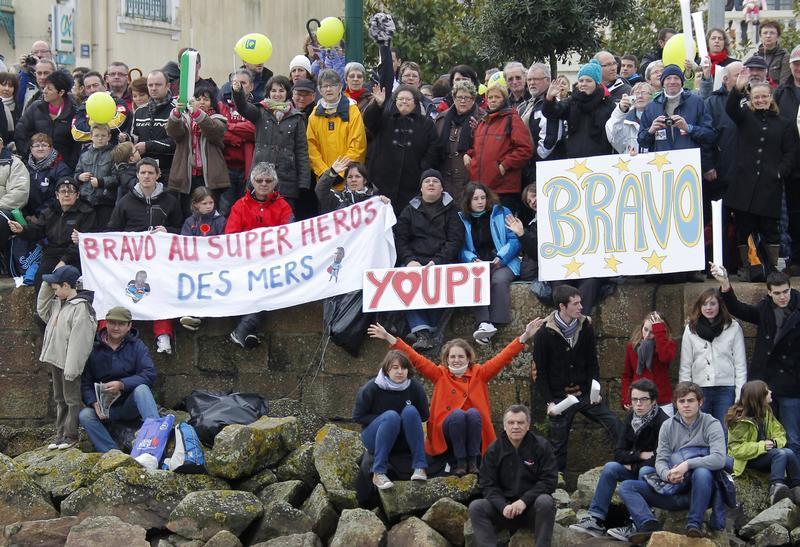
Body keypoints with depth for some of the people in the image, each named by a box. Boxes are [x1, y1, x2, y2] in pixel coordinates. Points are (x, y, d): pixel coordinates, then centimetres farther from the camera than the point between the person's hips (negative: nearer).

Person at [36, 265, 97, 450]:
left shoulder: (81, 308, -20)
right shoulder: (58, 303, 8)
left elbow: (78, 341, -23)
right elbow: (42, 308, 23)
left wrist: (71, 368, -24)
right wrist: (47, 286, 9)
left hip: (69, 363, -10)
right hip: (55, 360, 10)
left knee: (72, 399, 1)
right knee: (60, 399, 16)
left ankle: (71, 435, 8)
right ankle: (61, 434, 23)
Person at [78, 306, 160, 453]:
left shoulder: (137, 346, 1)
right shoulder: (94, 349, 3)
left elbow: (149, 375, -14)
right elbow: (85, 383, 1)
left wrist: (121, 384, -27)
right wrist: (95, 403, -18)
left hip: (132, 405, -1)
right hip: (106, 408, 2)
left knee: (141, 388, -32)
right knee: (85, 415, -26)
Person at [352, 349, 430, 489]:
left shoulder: (415, 387, -9)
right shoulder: (371, 388, -14)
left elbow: (424, 415, 3)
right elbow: (358, 417, -8)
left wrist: (409, 419, -15)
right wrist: (388, 420, -17)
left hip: (404, 442, 2)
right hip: (375, 438, -2)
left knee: (410, 411, -26)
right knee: (391, 416, -32)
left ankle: (420, 467, -29)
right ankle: (378, 473, -36)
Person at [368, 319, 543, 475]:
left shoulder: (479, 373, 10)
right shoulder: (440, 374, 10)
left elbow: (502, 358, 3)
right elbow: (415, 358, 5)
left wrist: (525, 337, -8)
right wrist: (389, 338, -3)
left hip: (474, 431, 1)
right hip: (447, 429, -1)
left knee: (473, 413, -31)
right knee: (457, 414, -32)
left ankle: (473, 461, -23)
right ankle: (460, 462, -23)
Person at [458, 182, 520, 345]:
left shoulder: (501, 213, 9)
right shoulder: (462, 219, 12)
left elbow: (514, 241, 3)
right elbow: (462, 249, 7)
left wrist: (501, 258, -13)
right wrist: (473, 260, -14)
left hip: (503, 262, -1)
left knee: (499, 280, -36)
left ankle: (496, 323, -40)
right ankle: (483, 323, -48)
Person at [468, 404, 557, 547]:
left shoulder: (541, 446, -3)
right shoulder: (494, 450, 3)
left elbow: (549, 481, -9)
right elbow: (488, 485, -1)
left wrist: (524, 501, -22)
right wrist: (503, 506, -21)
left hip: (532, 508, -2)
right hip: (504, 505, 2)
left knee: (545, 502, -34)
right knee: (476, 507, -22)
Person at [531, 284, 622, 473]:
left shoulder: (585, 327, -1)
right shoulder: (544, 334, -10)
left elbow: (592, 363, 6)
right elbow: (540, 371, -6)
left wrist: (595, 390, -8)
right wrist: (549, 401, -11)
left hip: (585, 394, 3)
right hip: (559, 397, -2)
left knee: (616, 427, -9)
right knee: (559, 445, 6)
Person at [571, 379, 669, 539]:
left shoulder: (662, 422, -20)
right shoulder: (631, 418, 1)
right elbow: (618, 453, 0)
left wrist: (632, 465, -12)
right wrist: (640, 455, -17)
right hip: (635, 469, 6)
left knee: (645, 472, -35)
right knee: (610, 467, -15)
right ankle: (596, 519, -18)